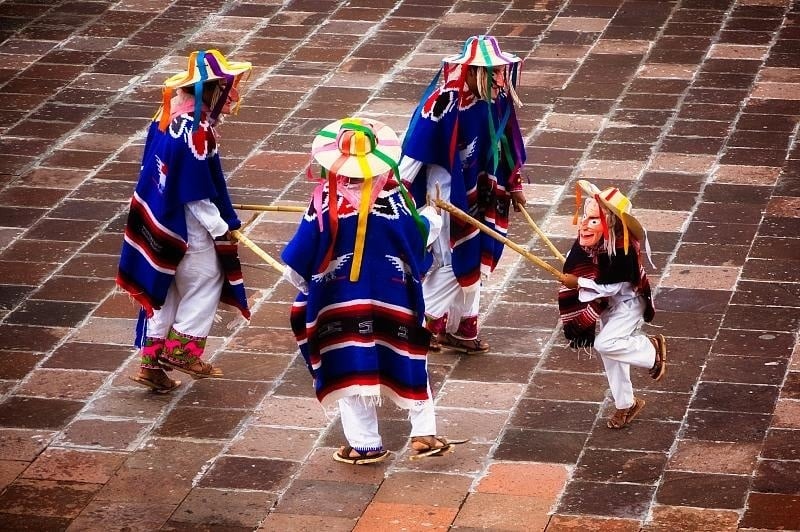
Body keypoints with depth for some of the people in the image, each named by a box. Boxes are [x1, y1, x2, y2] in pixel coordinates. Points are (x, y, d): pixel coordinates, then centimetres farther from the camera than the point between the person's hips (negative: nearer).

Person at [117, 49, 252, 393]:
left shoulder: (169, 116, 2)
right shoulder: (196, 134, -25)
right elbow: (197, 194, -22)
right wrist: (221, 228, -11)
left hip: (158, 220, 9)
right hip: (186, 230, -9)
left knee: (164, 289, 16)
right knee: (207, 281, 11)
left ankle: (152, 362, 22)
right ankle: (183, 347, 13)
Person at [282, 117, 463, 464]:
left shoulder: (327, 199, -13)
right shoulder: (394, 194, -10)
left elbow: (305, 248, -8)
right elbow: (419, 234, 2)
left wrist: (298, 279, 12)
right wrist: (430, 217, 24)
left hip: (342, 302, -2)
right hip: (393, 301, 2)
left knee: (352, 368, 6)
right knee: (407, 361, 15)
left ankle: (365, 444, 10)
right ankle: (424, 434, 17)